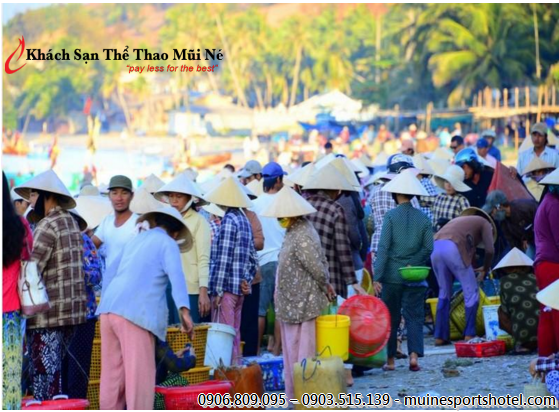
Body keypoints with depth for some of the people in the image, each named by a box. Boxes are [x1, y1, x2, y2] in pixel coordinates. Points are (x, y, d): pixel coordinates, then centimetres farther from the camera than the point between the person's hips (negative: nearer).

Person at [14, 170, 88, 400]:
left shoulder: (48, 226, -12)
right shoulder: (71, 222, 14)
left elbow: (31, 270, -18)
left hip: (47, 312, -8)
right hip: (72, 310, 9)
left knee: (43, 373, -4)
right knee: (55, 370, 16)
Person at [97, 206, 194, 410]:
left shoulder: (136, 240, 26)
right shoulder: (168, 244, 5)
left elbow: (109, 274, 29)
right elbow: (176, 276, -12)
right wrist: (184, 311, -22)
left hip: (109, 309, 7)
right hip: (135, 313, -7)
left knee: (112, 374, 10)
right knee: (139, 375, -6)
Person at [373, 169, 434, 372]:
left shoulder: (390, 216, -6)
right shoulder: (423, 218, 1)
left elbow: (383, 247, -10)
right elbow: (429, 248, -2)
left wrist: (377, 277, -11)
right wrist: (413, 263, 6)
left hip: (392, 275, -1)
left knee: (391, 317, 10)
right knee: (414, 317, 5)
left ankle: (390, 359, 14)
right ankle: (414, 354, -12)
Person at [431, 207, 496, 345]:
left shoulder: (460, 220, 39)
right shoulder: (484, 223, 21)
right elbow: (490, 250, 8)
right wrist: (485, 269, 23)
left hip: (435, 247, 6)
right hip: (453, 248, -6)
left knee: (444, 293, 18)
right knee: (471, 292, 6)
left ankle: (440, 336, 16)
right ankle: (469, 335, 4)